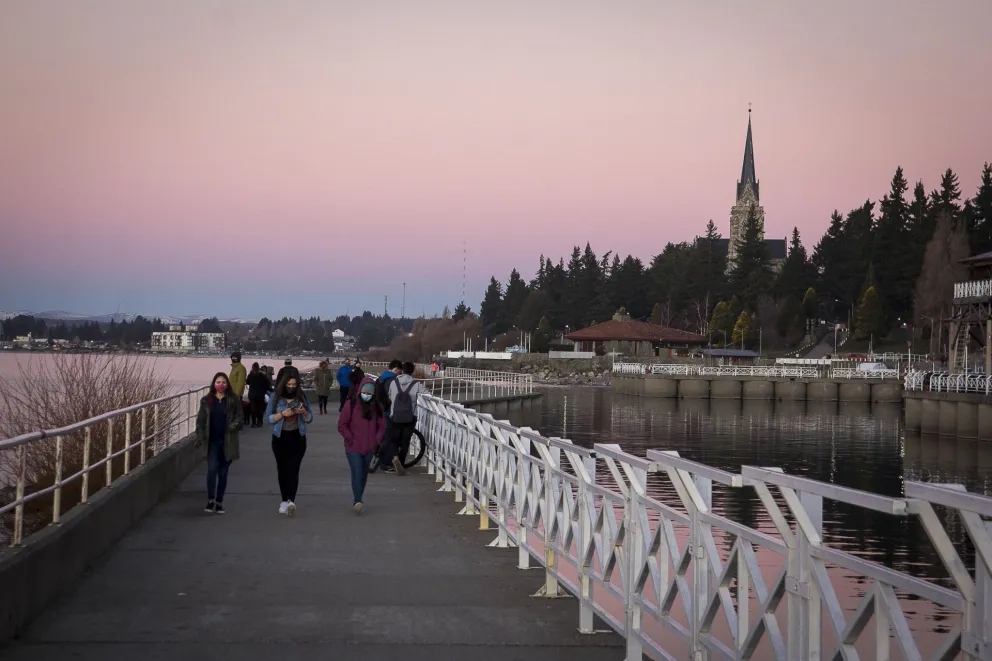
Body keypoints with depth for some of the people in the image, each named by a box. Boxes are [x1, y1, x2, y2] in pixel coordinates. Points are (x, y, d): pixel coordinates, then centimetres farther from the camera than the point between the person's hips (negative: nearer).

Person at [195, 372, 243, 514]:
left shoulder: (234, 401, 0)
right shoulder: (206, 401, 3)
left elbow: (240, 419, 2)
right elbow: (200, 421, 5)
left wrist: (235, 424, -21)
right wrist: (200, 438, -4)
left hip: (228, 442, 0)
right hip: (212, 442, 0)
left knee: (223, 473, 7)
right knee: (212, 469, -13)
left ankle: (219, 502, 17)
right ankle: (210, 500, 0)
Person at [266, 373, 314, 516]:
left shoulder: (302, 398, 4)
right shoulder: (275, 397, 1)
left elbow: (309, 419, 8)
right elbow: (268, 417, -2)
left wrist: (304, 412, -14)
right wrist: (282, 414, -17)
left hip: (297, 438, -1)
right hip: (280, 438, 1)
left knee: (293, 469, -12)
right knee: (282, 469, 6)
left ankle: (291, 501, -21)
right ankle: (284, 500, 16)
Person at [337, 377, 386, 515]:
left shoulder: (377, 406, 3)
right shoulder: (352, 404, -7)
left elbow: (381, 426, 11)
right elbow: (342, 425, -4)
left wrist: (377, 441, 0)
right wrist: (351, 439, -9)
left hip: (369, 448, 4)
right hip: (353, 448, -4)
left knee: (363, 475, 13)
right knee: (357, 474, -14)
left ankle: (358, 499, 27)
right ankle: (358, 501, -18)